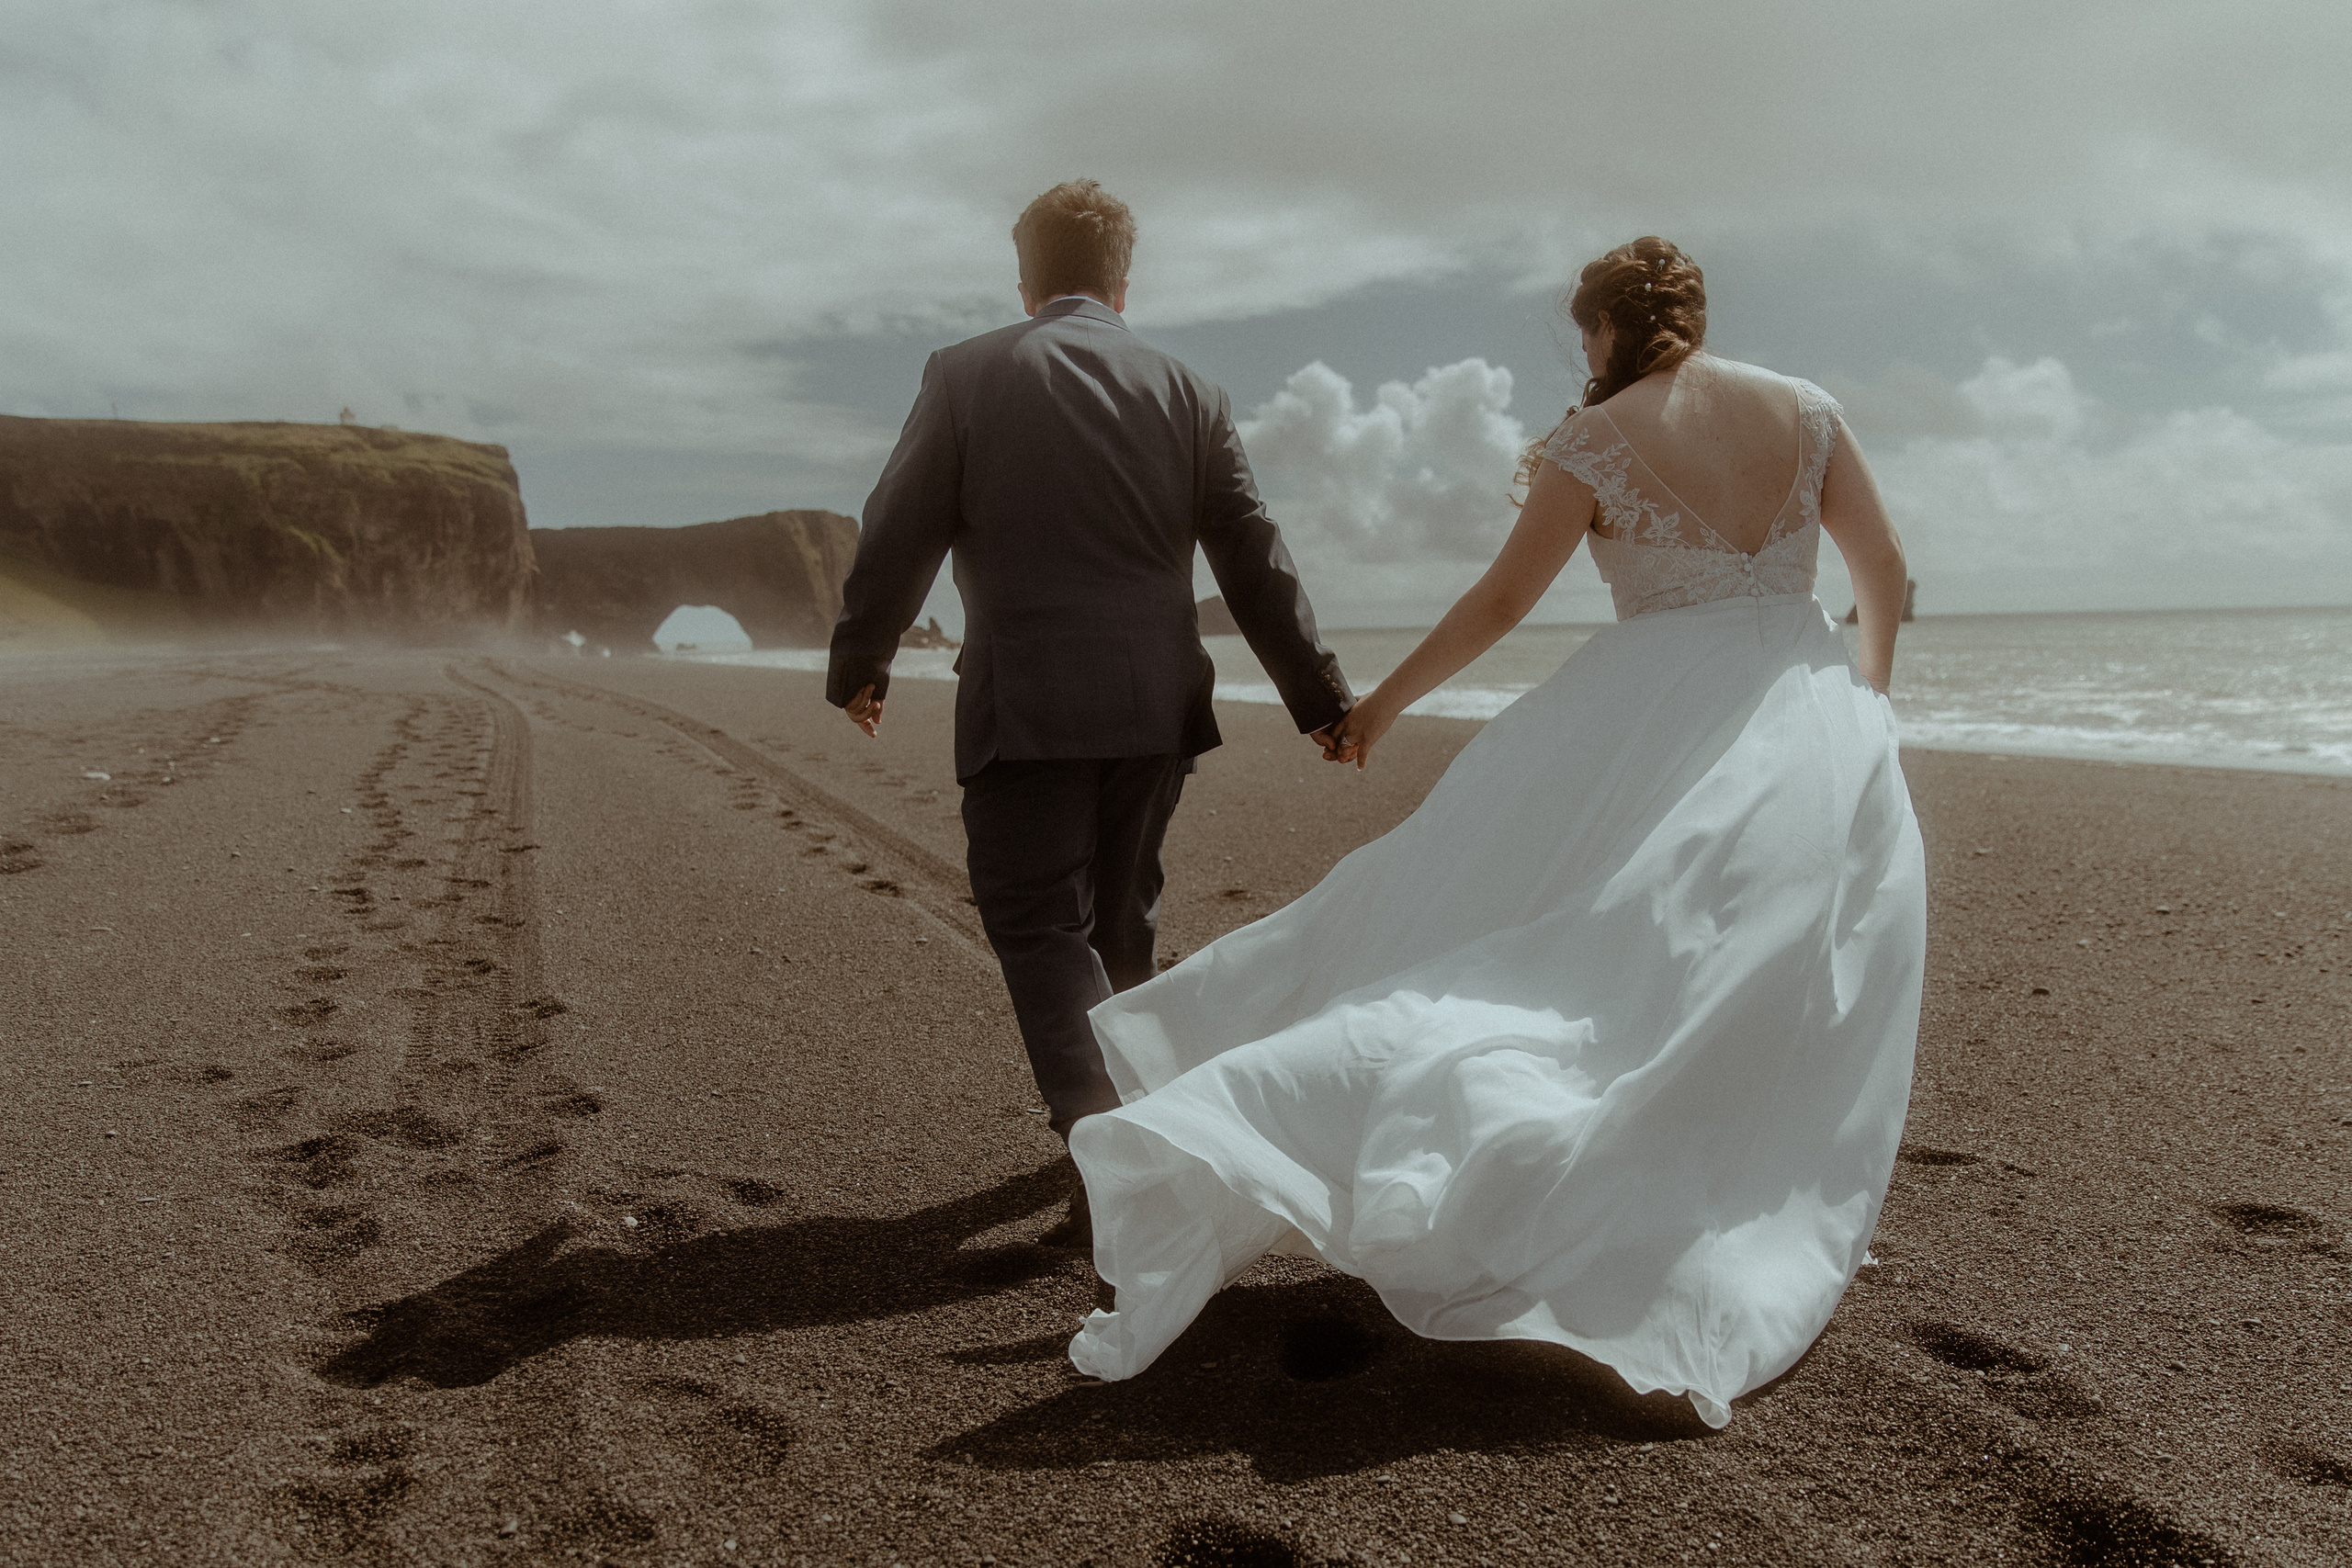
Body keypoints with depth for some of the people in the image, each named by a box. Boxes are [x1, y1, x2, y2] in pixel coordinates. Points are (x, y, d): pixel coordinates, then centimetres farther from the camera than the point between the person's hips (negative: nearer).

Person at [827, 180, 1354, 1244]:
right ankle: (1112, 1115, 32)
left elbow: (896, 539, 1)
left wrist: (858, 666, 15)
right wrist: (1319, 695, 14)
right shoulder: (1189, 395, 6)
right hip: (1156, 704, 4)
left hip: (1025, 707, -4)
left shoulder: (965, 377, -1)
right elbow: (1255, 562, 7)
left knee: (1038, 926, 0)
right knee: (1119, 923, 18)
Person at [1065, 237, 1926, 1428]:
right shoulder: (1803, 409, 6)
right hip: (1810, 731, 3)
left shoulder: (1593, 442, -2)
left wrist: (1383, 703, 10)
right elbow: (1884, 566, 11)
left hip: (1651, 727, -2)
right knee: (1776, 1022, 12)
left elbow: (1500, 601, -1)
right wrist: (1866, 697, 27)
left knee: (1479, 936, -2)